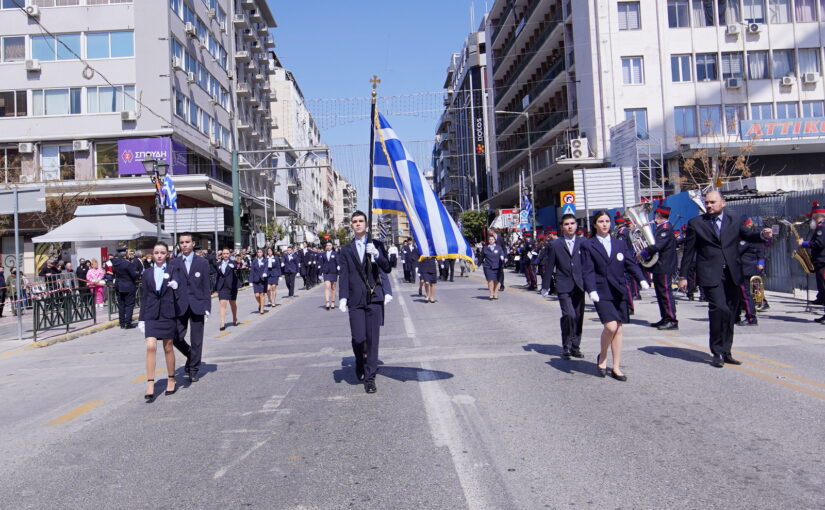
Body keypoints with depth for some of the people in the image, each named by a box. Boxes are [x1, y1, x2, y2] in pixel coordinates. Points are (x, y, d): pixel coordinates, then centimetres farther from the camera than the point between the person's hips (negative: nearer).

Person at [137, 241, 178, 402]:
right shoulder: (148, 273, 7)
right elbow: (144, 297, 8)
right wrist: (141, 318, 6)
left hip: (168, 314, -1)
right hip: (151, 315, 1)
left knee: (168, 348, 9)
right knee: (151, 347, -10)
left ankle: (171, 380, 24)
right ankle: (150, 384, -6)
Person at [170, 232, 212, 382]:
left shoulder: (202, 262, 4)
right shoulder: (174, 262, 7)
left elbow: (206, 286, 3)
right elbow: (174, 278, -9)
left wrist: (207, 307, -2)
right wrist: (174, 283, -34)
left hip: (197, 305, -1)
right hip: (180, 305, 1)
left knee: (196, 341, 3)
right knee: (176, 338, -2)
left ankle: (193, 370, 18)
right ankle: (191, 356, 27)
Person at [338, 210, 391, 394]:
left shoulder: (377, 245, 10)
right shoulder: (346, 250, 11)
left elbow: (387, 269, 1)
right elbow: (344, 275, 3)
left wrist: (377, 255, -16)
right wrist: (343, 298, -9)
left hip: (374, 298, 0)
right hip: (356, 300, 0)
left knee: (373, 338, -1)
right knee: (358, 339, -3)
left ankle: (370, 377, 10)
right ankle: (360, 365, 28)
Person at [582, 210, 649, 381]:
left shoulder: (620, 243, 13)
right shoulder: (587, 245, 1)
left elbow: (631, 263, 8)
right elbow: (587, 271, -5)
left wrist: (642, 280, -9)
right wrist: (591, 290, -18)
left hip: (619, 291, 4)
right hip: (601, 292, -4)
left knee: (618, 329, 5)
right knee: (610, 326, -17)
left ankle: (616, 367, 16)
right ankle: (602, 357, 10)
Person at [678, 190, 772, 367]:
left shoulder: (734, 222, 12)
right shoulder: (696, 223, 4)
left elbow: (749, 235, -1)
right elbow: (688, 252, 4)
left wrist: (763, 235, -24)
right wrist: (683, 276, 1)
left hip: (732, 274, 4)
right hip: (710, 275, -4)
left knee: (730, 313, 8)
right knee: (720, 309, -18)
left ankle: (726, 352, 20)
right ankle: (717, 353, -7)